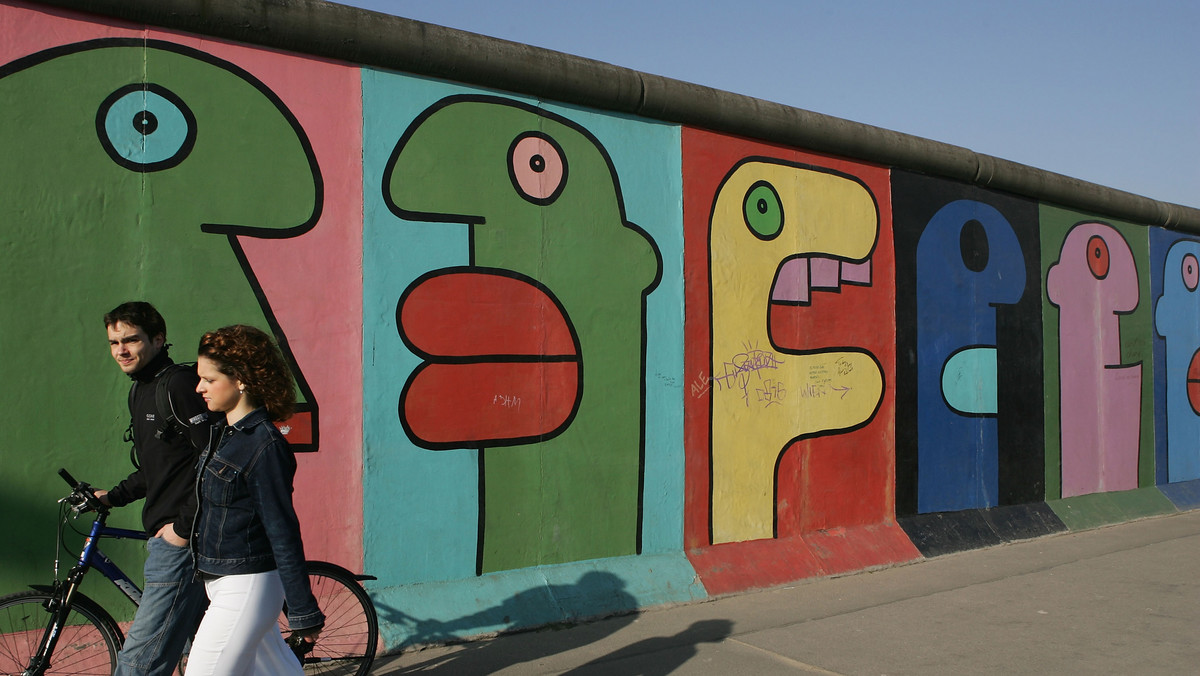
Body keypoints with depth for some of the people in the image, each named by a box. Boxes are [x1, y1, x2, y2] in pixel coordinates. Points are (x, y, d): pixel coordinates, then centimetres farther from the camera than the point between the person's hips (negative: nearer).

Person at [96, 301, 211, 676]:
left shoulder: (179, 385, -14)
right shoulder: (140, 391, 18)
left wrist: (184, 526, -18)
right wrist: (113, 496, 17)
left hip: (182, 541, -10)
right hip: (169, 537, 10)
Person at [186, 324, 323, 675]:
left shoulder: (264, 445, -19)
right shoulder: (223, 433, 7)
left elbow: (283, 531, -19)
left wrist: (303, 612, -16)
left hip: (245, 588, -9)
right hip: (221, 581, 9)